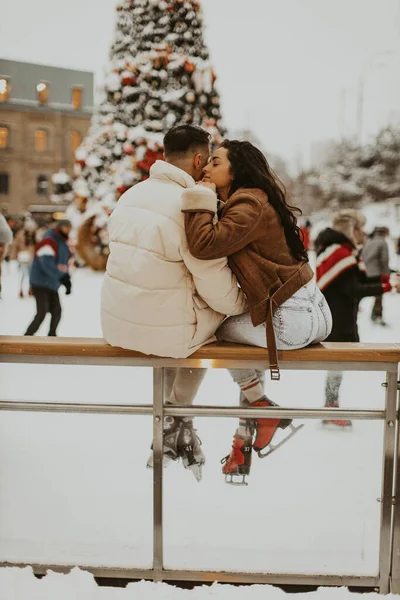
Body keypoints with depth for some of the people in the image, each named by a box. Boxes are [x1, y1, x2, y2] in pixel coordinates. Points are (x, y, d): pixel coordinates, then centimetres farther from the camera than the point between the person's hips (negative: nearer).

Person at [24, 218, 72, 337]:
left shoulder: (63, 244, 13)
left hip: (52, 285, 9)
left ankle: (51, 336, 29)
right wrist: (62, 276, -35)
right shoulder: (49, 241, -17)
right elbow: (47, 263, -29)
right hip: (40, 283, -9)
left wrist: (67, 280, 7)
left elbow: (63, 265, 18)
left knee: (57, 312, 12)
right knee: (42, 313, -16)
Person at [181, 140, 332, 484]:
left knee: (219, 332, 7)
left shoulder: (250, 204, -14)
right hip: (310, 308, 9)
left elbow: (206, 245, -26)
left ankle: (266, 413, 16)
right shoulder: (251, 201, 17)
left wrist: (200, 199, -14)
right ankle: (245, 442, 23)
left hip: (292, 317, -9)